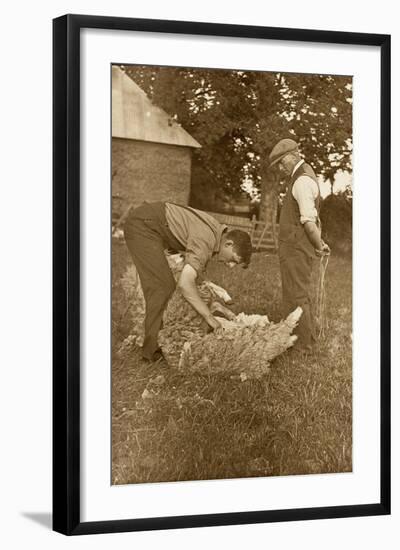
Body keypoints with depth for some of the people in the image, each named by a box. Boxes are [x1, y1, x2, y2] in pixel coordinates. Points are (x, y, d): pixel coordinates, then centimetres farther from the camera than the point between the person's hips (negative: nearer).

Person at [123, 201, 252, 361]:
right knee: (161, 286, -12)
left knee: (166, 285, 15)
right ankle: (152, 348, -9)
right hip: (143, 223, -10)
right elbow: (185, 283, -34)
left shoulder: (218, 231, 6)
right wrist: (209, 316, -28)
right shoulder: (206, 241, -24)